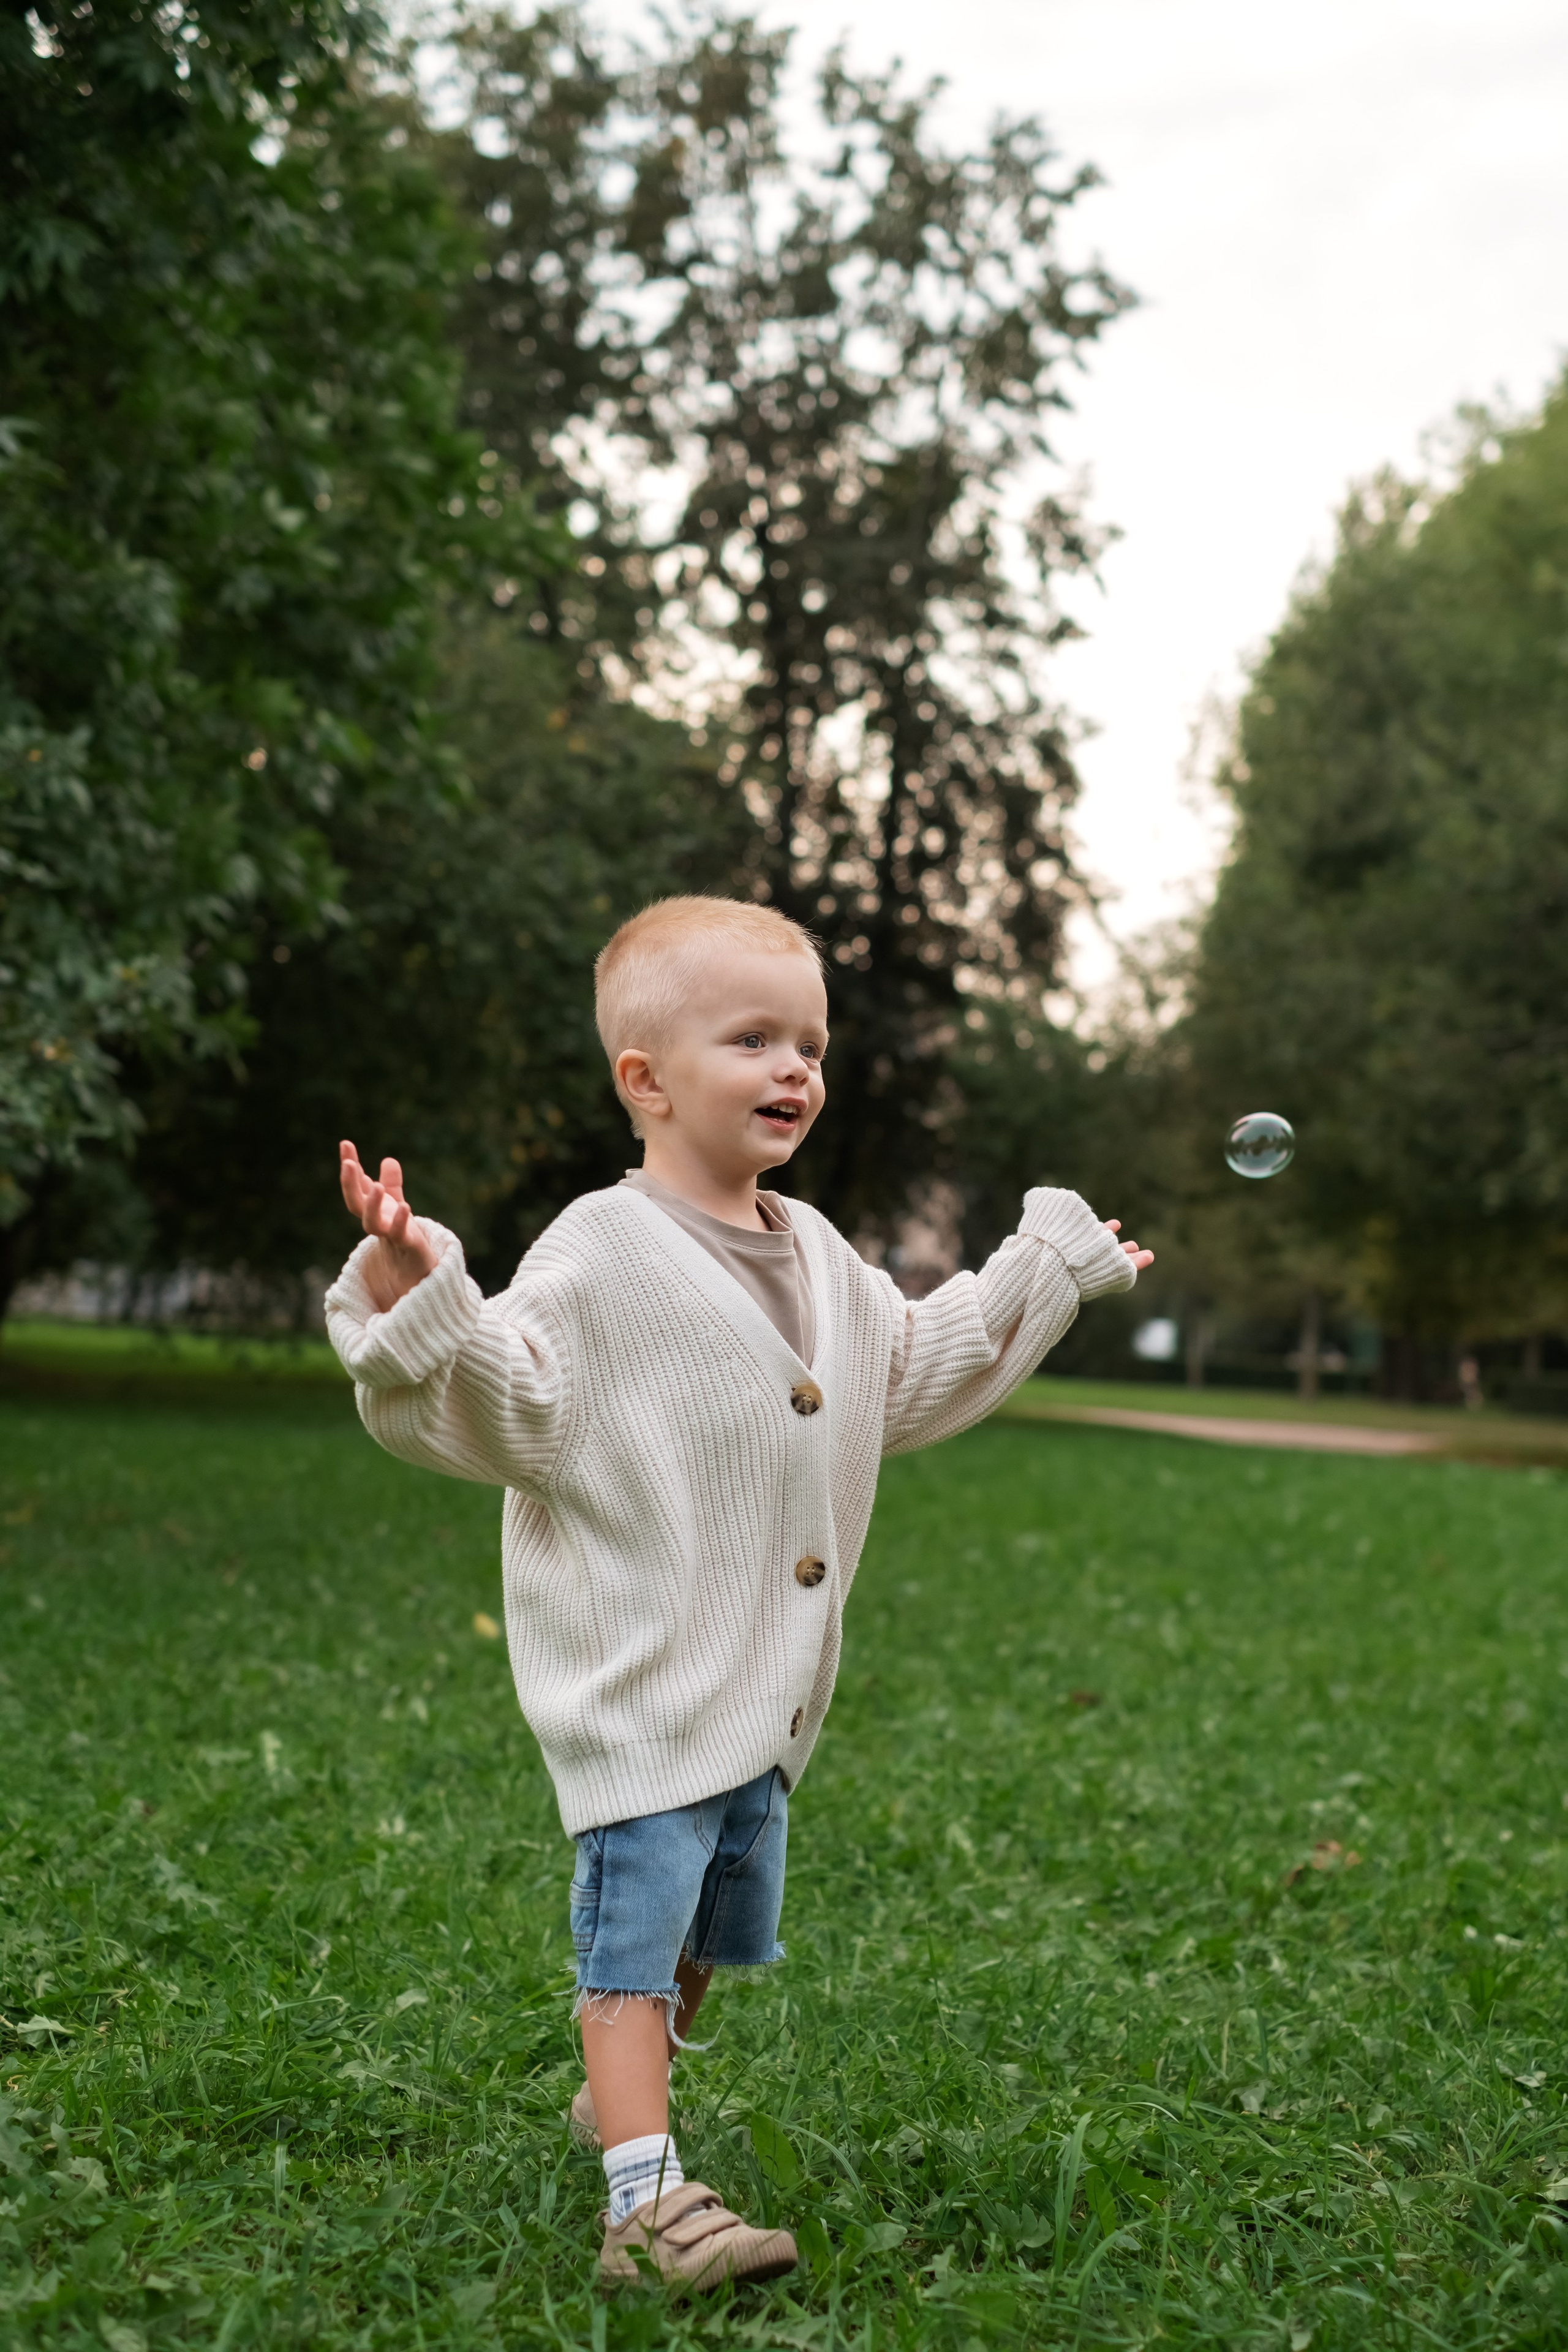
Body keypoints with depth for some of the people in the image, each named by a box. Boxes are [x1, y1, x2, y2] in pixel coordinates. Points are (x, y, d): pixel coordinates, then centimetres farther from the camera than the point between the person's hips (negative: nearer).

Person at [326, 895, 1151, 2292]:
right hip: (640, 1682, -8)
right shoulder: (600, 1259, -16)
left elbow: (915, 1371, 25)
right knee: (637, 1925, -10)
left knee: (717, 1921, 20)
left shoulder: (817, 1258, 10)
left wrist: (1051, 1267, 31)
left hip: (768, 1689, 8)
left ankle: (618, 2097, 42)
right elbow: (505, 1409, -23)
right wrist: (415, 1301, -40)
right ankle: (645, 2199, -7)